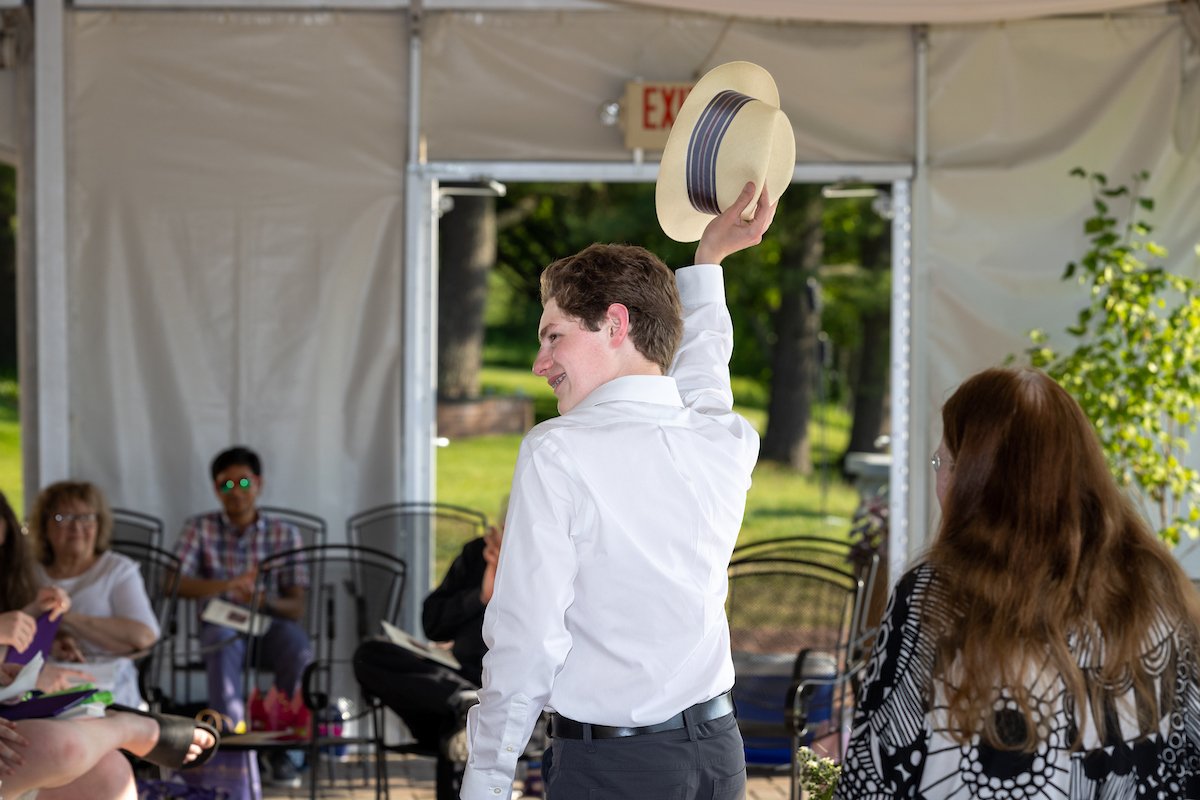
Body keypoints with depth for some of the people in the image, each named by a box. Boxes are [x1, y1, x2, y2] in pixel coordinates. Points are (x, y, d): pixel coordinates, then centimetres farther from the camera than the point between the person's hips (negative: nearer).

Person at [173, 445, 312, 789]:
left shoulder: (284, 533, 6)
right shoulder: (200, 528, 5)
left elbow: (296, 607, 0)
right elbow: (174, 583, -10)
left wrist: (264, 600, -25)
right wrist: (227, 585, -28)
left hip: (270, 623, 1)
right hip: (222, 623, -1)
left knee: (299, 649, -33)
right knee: (224, 642, -37)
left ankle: (281, 745, -19)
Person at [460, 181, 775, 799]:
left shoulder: (557, 452, -12)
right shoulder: (728, 444, 3)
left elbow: (527, 640, -14)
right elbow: (700, 371, 29)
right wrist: (707, 260, 42)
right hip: (719, 748, 6)